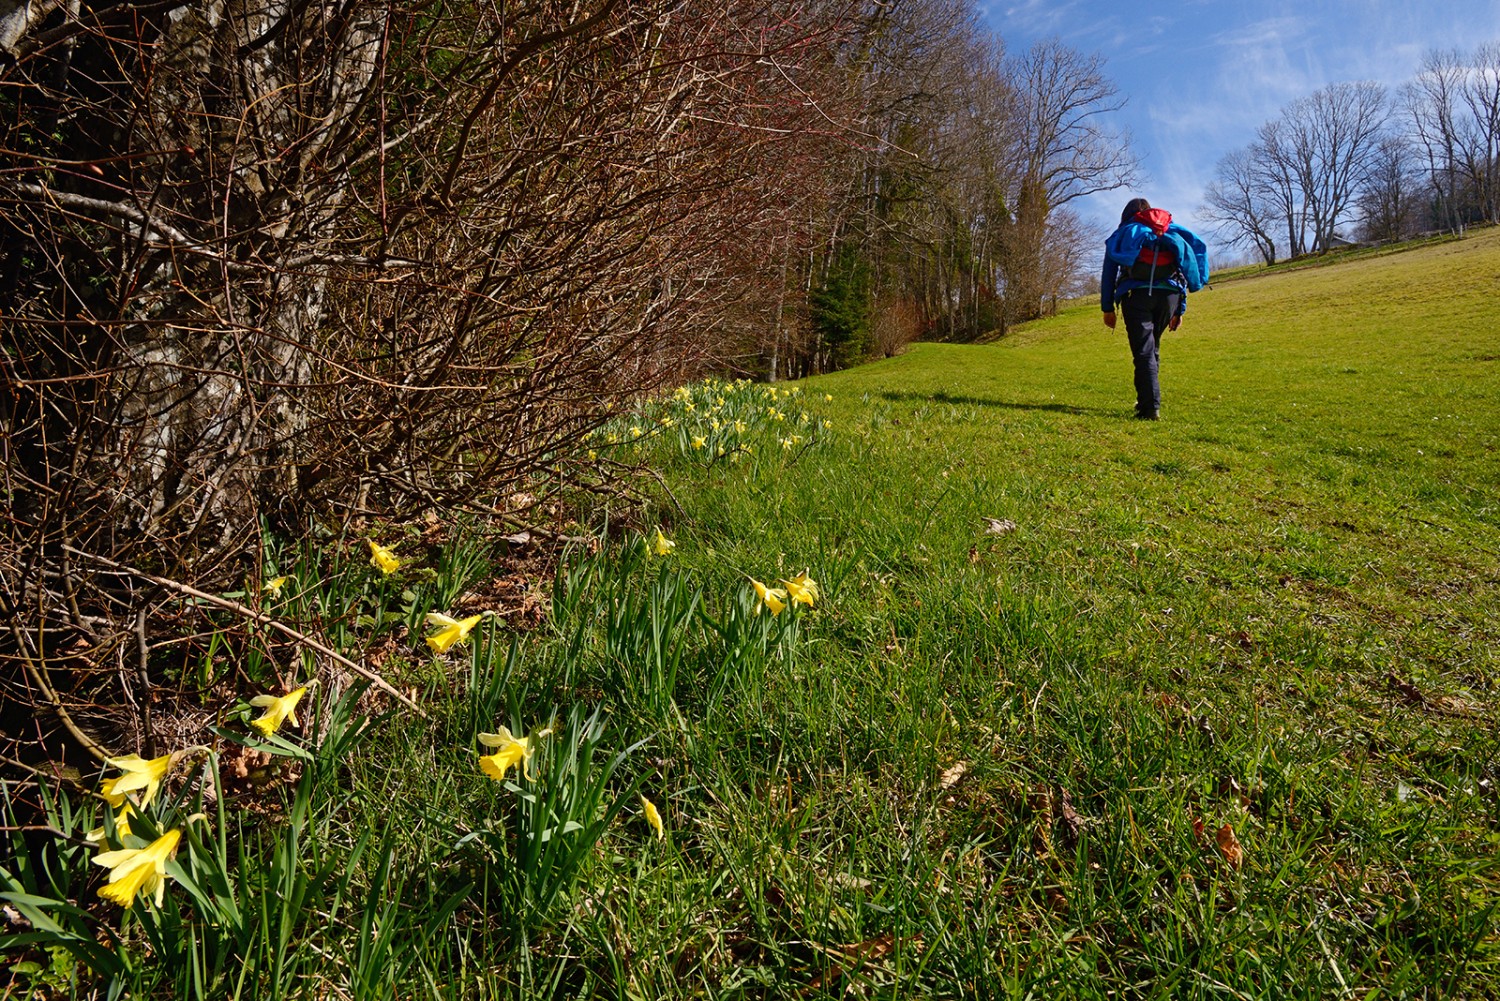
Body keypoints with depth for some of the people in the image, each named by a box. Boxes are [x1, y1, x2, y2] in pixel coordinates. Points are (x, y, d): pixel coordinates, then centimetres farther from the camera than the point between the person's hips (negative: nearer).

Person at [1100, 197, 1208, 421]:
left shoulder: (1122, 233, 22)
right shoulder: (1172, 233, 29)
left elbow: (1108, 272, 11)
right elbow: (1186, 269, 23)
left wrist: (1107, 308, 10)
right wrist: (1180, 310, 23)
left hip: (1136, 294, -3)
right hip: (1169, 293, 3)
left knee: (1144, 352, -7)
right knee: (1152, 347, 19)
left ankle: (1149, 408, -17)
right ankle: (1147, 401, 18)